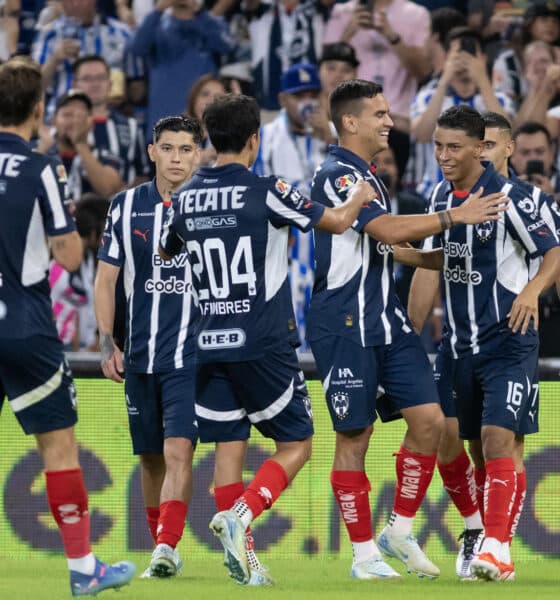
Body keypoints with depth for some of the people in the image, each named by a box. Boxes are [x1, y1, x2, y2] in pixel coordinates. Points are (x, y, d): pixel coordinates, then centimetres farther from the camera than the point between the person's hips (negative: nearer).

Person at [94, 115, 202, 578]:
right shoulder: (126, 206, 5)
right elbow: (106, 279, 10)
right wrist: (106, 343, 1)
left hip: (193, 354, -3)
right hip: (140, 357, 3)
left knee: (178, 451, -17)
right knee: (151, 457, 11)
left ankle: (167, 549, -24)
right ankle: (161, 549, 23)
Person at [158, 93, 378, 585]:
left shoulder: (188, 198, 6)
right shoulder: (266, 191, -8)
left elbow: (166, 253, 26)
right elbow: (337, 222, 2)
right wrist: (360, 198, 24)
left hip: (211, 342, 5)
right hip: (263, 342, -5)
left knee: (229, 446, 7)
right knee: (296, 444, 5)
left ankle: (241, 558, 2)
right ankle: (241, 514, -18)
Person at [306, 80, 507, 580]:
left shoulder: (368, 175, 17)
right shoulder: (337, 176, -14)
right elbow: (387, 229, -27)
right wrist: (455, 217, -23)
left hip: (386, 320, 9)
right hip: (345, 326, -9)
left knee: (428, 418, 0)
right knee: (354, 436, -2)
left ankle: (399, 531, 12)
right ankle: (364, 555, 5)